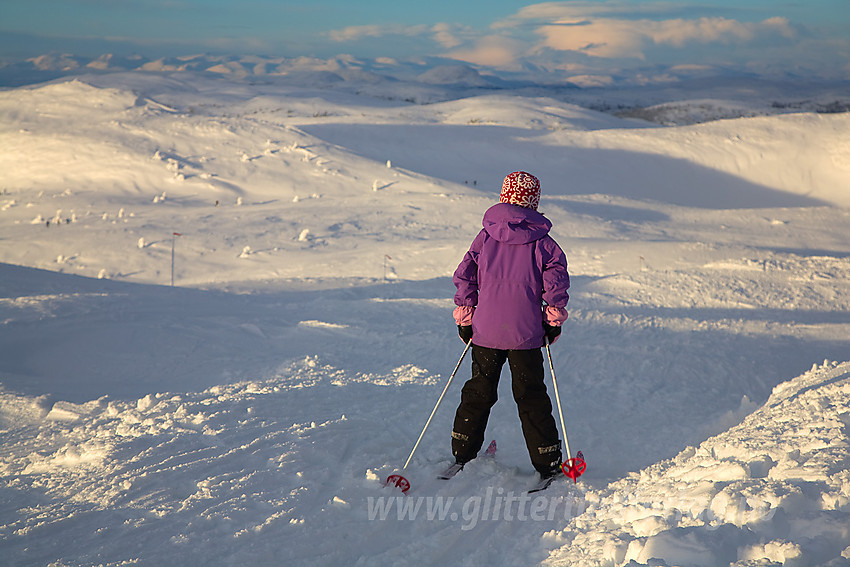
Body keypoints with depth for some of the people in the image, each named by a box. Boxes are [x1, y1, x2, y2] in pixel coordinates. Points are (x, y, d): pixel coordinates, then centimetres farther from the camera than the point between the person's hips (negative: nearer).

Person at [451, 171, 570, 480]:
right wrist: (554, 320, 1)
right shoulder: (542, 242, -2)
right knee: (531, 397, 6)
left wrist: (464, 317, 7)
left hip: (485, 330, 2)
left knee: (478, 391, 16)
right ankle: (547, 464, 7)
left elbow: (464, 275, 1)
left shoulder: (485, 236, 3)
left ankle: (462, 455, 21)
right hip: (525, 334, -2)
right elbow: (557, 279, -9)